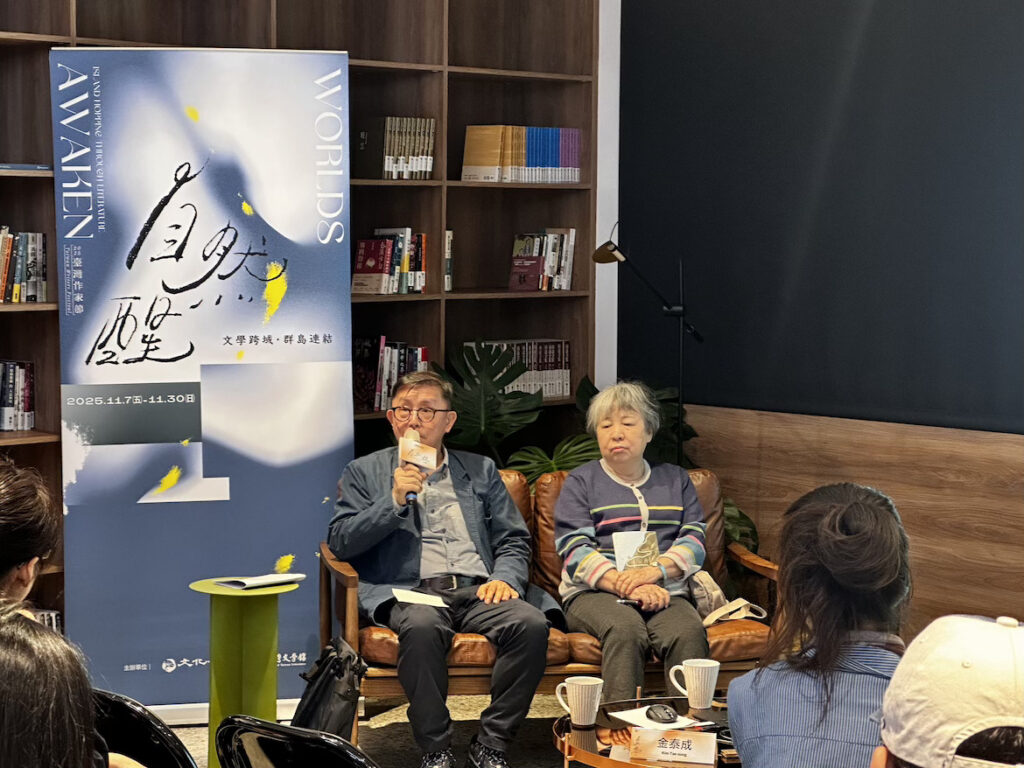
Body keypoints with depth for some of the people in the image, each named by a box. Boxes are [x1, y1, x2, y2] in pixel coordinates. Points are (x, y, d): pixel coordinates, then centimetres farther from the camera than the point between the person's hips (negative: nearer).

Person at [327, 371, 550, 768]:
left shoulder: (480, 471, 23)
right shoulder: (364, 472, 17)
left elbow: (514, 540, 19)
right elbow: (340, 543, 6)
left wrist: (505, 578, -3)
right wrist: (395, 500, -5)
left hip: (477, 590, 3)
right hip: (407, 592, -2)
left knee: (531, 623, -30)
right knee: (422, 624, -39)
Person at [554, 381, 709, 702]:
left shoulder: (675, 479, 24)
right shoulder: (581, 482, 15)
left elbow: (695, 538, 11)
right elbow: (574, 549, 1)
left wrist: (655, 570, -12)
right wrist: (625, 586, -16)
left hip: (665, 591, 2)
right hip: (594, 593, -2)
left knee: (689, 631, -33)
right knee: (626, 628, -37)